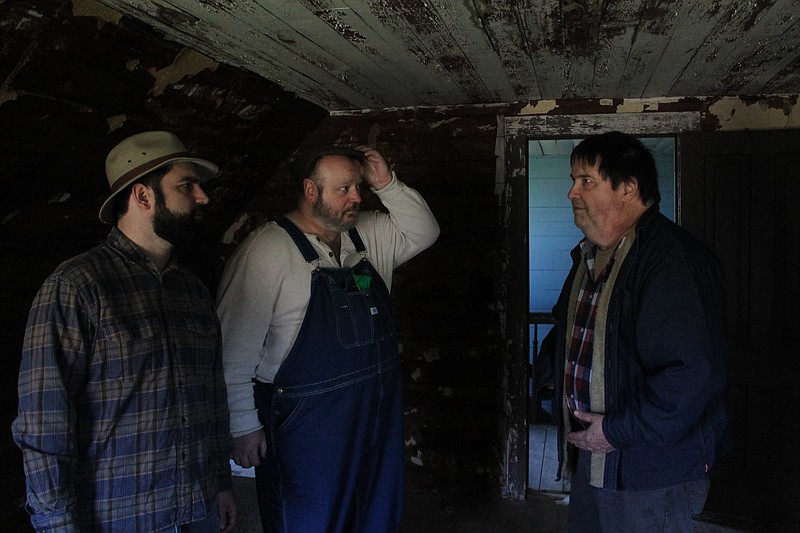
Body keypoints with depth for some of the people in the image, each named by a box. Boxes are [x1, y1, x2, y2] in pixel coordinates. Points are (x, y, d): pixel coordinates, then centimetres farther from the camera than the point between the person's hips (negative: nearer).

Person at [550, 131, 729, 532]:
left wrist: (618, 432, -21)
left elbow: (692, 375, -29)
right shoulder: (589, 256, 10)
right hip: (590, 457, 8)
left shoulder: (674, 262, -21)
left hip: (649, 475, -8)